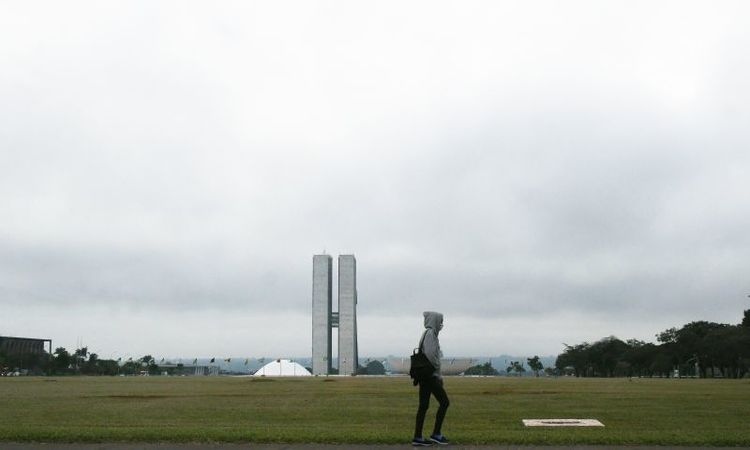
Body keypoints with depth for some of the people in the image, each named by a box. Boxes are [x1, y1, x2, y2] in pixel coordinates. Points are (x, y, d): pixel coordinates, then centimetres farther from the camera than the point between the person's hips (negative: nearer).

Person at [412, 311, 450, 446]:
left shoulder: (428, 333, 16)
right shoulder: (430, 333, -12)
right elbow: (430, 354, -21)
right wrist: (438, 372, -11)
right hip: (430, 375, -9)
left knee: (423, 406, 8)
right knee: (444, 402, -1)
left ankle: (417, 438, 9)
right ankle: (436, 434, 3)